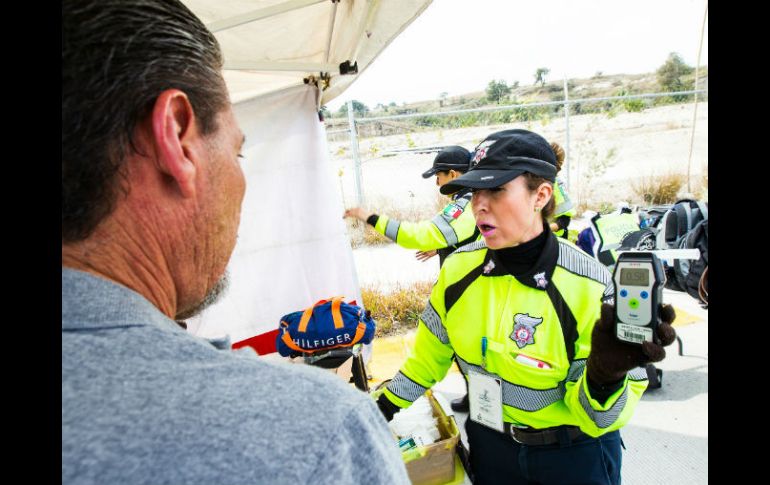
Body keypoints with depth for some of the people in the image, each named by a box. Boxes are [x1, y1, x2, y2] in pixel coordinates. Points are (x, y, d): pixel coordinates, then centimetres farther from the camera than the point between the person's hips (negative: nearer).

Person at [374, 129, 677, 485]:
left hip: (574, 455, -3)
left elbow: (597, 419, -18)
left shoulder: (588, 286, -25)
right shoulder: (459, 268, -14)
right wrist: (386, 407, 8)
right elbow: (431, 352, 2)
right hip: (490, 443, 3)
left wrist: (606, 374, -38)